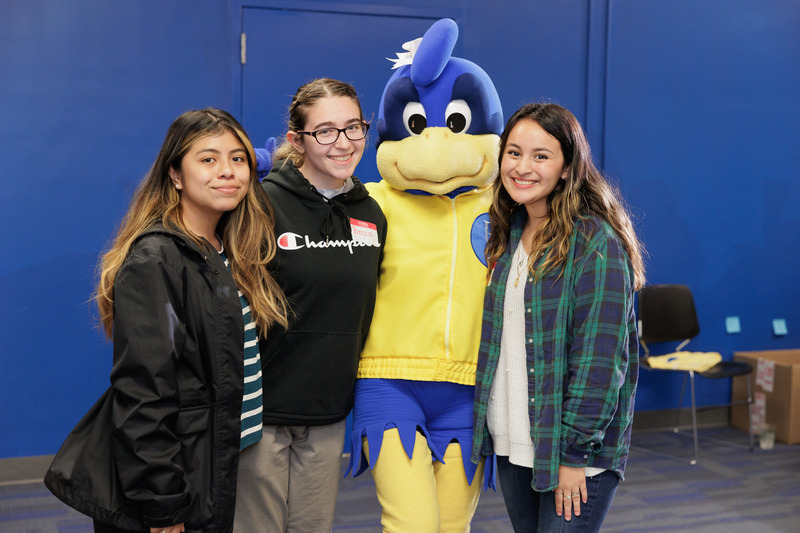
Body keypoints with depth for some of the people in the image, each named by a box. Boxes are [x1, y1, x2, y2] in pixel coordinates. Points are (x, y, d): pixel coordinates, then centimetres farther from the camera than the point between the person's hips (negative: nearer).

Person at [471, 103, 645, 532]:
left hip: (574, 450, -7)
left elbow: (600, 357, -17)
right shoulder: (509, 232, 9)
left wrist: (575, 451, -17)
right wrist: (492, 428, 10)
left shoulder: (597, 242, -14)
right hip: (513, 447, 7)